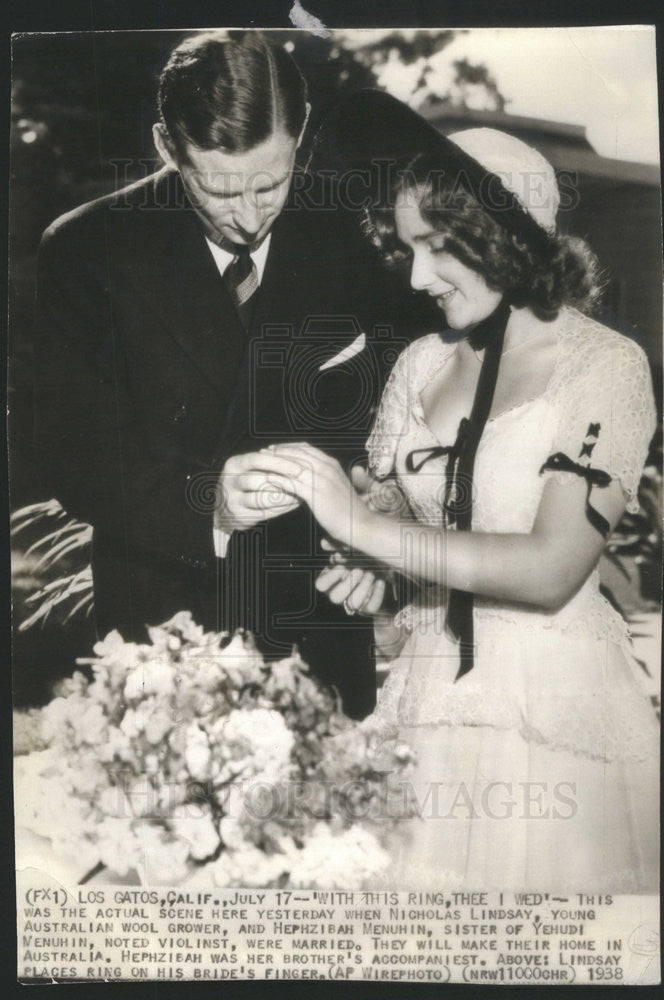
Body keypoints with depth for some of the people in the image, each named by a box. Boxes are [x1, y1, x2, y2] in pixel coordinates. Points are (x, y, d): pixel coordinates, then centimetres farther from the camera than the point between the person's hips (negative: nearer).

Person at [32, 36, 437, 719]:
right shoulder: (85, 250, -9)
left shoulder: (352, 226, -3)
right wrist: (204, 507, -29)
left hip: (327, 617, 3)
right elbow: (75, 457, -12)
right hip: (169, 616, -2)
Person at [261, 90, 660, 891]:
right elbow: (382, 501, 12)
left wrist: (363, 526, -21)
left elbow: (551, 570, -20)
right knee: (416, 878, 13)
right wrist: (364, 567, -11)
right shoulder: (421, 363, 4)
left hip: (553, 710, -4)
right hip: (426, 696, 4)